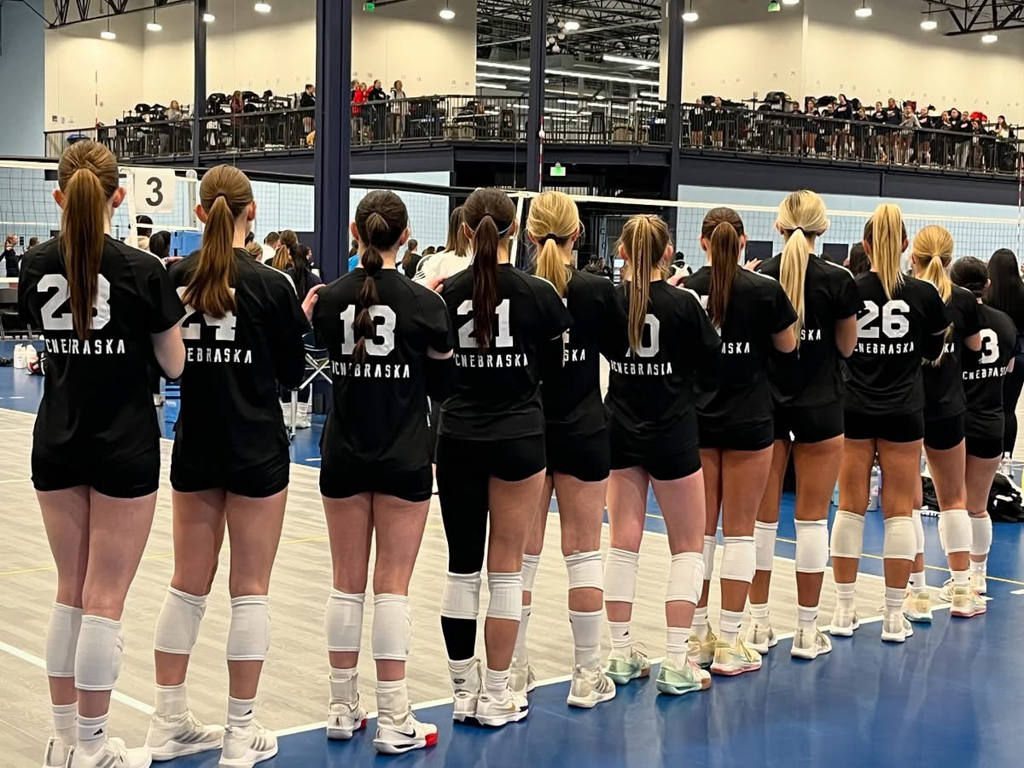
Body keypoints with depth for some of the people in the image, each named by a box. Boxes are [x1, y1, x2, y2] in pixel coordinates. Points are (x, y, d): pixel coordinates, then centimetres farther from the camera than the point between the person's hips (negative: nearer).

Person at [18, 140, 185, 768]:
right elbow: (176, 364, -5)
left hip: (56, 445, 4)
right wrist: (175, 306, 10)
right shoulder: (142, 271, -13)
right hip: (124, 449, -4)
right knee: (105, 600, 2)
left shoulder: (36, 267, -1)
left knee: (71, 592, 15)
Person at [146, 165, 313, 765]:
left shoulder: (174, 279, -2)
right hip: (256, 452, -4)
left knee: (189, 583, 14)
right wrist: (304, 319, 11)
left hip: (194, 448, 4)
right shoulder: (272, 285, -11)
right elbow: (292, 374, -2)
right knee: (251, 589, 3)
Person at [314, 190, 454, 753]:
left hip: (344, 457, 3)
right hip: (404, 460, -2)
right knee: (393, 586, 0)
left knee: (347, 584, 10)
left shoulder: (331, 299, -2)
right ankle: (393, 721, 3)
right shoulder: (425, 303, -9)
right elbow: (441, 377, 4)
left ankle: (344, 709, 17)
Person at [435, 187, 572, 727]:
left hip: (458, 438, 2)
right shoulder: (538, 293, -8)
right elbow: (557, 360, 6)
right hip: (518, 438, -2)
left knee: (462, 566, 9)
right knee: (506, 568, 5)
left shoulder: (447, 293, -3)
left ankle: (464, 691, 14)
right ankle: (495, 697, 10)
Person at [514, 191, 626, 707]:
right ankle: (586, 675, 10)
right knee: (583, 553, 5)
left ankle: (514, 668, 18)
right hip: (582, 432, -1)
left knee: (522, 554, 10)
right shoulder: (597, 291, -10)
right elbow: (619, 348, 6)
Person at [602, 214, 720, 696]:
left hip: (620, 432, 3)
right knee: (687, 546, 7)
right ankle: (676, 664, 2)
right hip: (672, 434, -3)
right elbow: (711, 356, -2)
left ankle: (621, 654, 15)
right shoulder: (683, 303, -13)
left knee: (623, 542, 11)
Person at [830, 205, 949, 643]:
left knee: (851, 507, 7)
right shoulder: (923, 294, -5)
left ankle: (844, 610, 10)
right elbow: (933, 350, 10)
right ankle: (894, 616, 6)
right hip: (904, 412, 0)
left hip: (854, 411, 1)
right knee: (899, 511, 4)